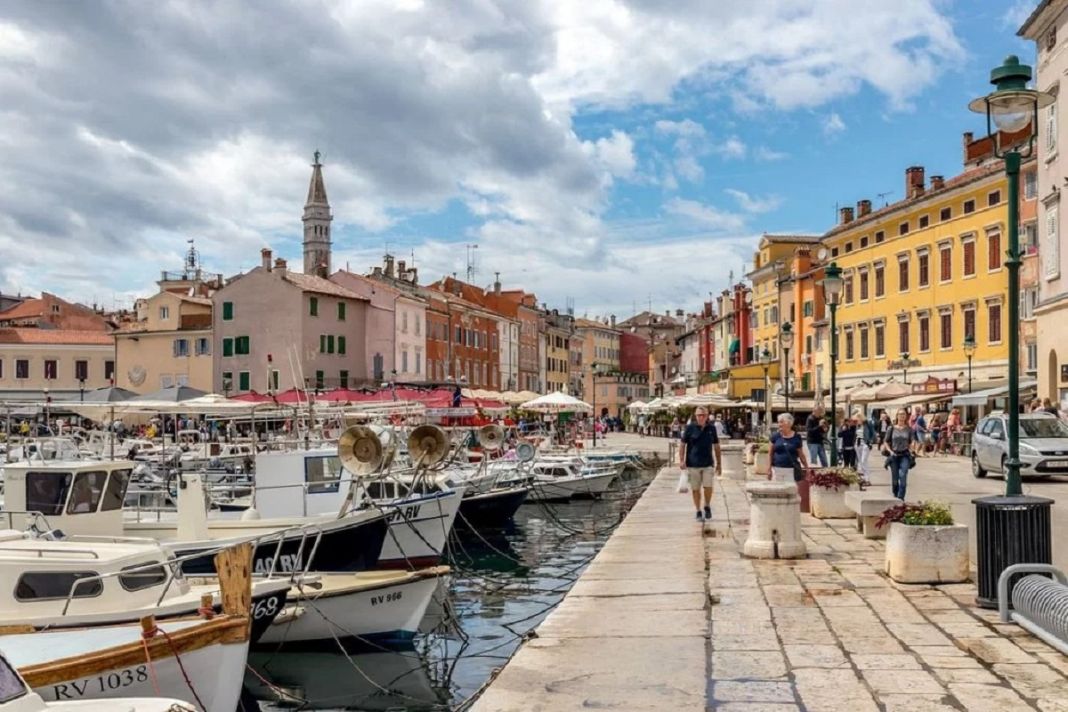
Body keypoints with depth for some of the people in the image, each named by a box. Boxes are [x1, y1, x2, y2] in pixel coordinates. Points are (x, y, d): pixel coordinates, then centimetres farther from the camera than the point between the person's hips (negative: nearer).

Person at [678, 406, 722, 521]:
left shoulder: (712, 428, 5)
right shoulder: (690, 428, -2)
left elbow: (716, 446, 12)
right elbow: (682, 444, 1)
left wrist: (719, 463, 11)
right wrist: (681, 460, -9)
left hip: (708, 464, 1)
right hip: (693, 464, -1)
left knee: (708, 487, -8)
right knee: (695, 489, 4)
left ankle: (707, 506, 18)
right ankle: (698, 511, 17)